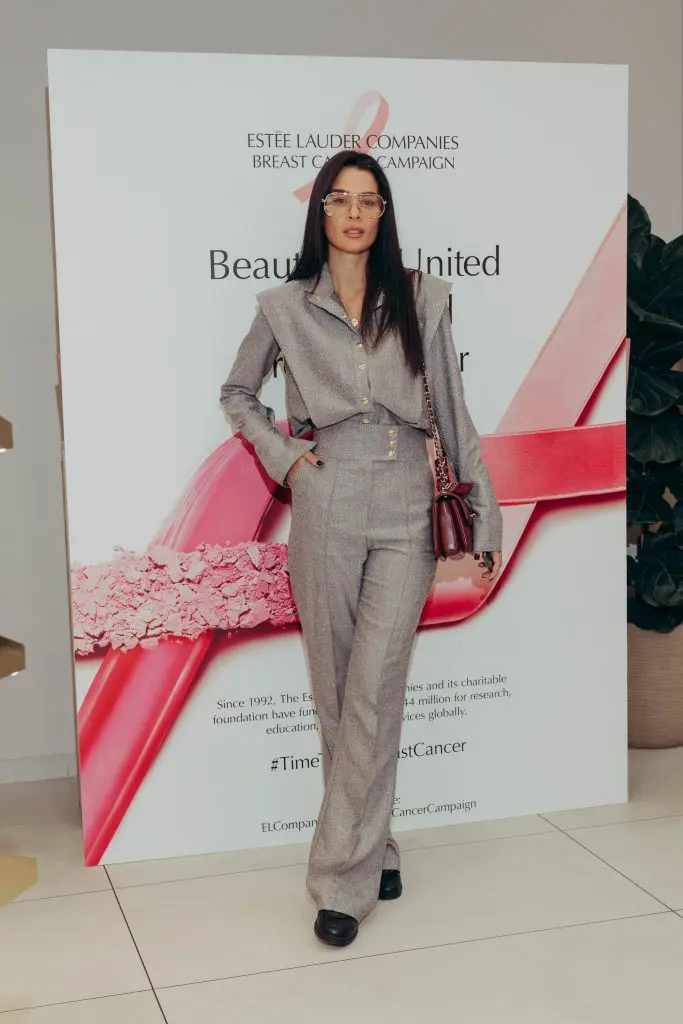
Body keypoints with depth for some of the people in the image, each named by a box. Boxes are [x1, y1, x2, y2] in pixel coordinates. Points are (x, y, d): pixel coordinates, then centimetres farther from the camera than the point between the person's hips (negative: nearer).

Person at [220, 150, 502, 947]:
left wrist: (483, 512, 7)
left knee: (373, 690, -8)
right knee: (335, 691, 6)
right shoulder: (284, 307, 6)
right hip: (326, 508, 1)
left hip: (405, 510, -1)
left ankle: (343, 878, 0)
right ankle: (375, 850, 23)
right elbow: (236, 393, 19)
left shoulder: (423, 298, 6)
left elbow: (451, 407, 8)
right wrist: (280, 454, 2)